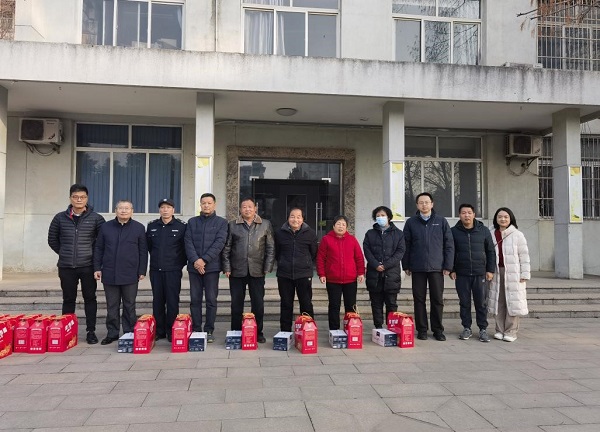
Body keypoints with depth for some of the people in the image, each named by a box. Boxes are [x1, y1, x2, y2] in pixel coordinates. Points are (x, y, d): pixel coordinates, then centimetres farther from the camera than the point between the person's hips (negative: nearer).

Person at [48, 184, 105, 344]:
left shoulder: (96, 218, -1)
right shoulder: (60, 218, 4)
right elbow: (52, 240, 13)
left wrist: (94, 255, 1)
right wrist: (65, 253, 9)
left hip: (88, 266, -1)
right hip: (66, 267, 2)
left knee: (90, 299, 5)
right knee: (68, 300, 10)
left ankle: (91, 331, 14)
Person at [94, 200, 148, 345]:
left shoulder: (139, 228, 2)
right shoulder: (106, 227, 7)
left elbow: (143, 251, 2)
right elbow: (98, 249, 10)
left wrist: (142, 271, -2)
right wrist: (97, 268, 4)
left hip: (130, 275, -2)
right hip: (109, 274, 2)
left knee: (129, 306, 7)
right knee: (112, 306, 9)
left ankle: (129, 333, 15)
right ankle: (112, 333, 20)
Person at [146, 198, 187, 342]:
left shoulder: (181, 226, -3)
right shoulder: (152, 226, 8)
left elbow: (186, 246, 2)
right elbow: (148, 245, 19)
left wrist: (181, 262, 2)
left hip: (173, 270, -3)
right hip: (155, 270, 4)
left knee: (172, 301, -1)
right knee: (157, 301, 9)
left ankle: (171, 331, 8)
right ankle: (159, 331, 18)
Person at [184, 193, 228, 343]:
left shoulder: (221, 222, 5)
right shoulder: (192, 222, 12)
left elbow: (219, 243, -7)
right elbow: (188, 242, 2)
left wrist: (204, 260, -15)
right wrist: (195, 260, -13)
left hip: (212, 267, -2)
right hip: (194, 267, 2)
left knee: (211, 300, 1)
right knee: (195, 299, 6)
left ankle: (209, 331, 10)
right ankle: (196, 330, 14)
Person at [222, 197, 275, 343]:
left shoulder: (265, 225, 5)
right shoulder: (232, 225, 6)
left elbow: (270, 248, 4)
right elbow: (226, 248, 5)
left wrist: (267, 268, -2)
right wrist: (227, 268, -2)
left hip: (257, 271, 0)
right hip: (237, 271, 0)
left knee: (258, 304, 5)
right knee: (236, 304, 7)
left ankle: (258, 332, 18)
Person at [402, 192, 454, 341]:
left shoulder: (441, 222, 4)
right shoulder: (411, 222, 5)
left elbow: (449, 245, 3)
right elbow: (406, 245, 4)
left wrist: (448, 266, -3)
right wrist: (406, 266, 0)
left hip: (437, 267, 0)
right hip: (417, 268, 0)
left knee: (437, 300, 5)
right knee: (419, 300, 5)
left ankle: (438, 329, 17)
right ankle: (421, 329, 15)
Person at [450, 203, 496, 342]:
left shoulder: (484, 230, 3)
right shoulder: (454, 232, 2)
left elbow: (491, 251, 6)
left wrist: (490, 270, 1)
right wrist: (451, 270, -1)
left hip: (480, 274, 0)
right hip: (461, 274, 0)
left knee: (481, 303, 4)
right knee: (464, 303, 7)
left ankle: (483, 329, 15)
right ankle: (466, 328, 18)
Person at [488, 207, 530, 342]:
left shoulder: (517, 235, 0)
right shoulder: (492, 235, 10)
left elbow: (524, 255, -1)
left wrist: (524, 274, -6)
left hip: (513, 274, -3)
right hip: (497, 273, 3)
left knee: (512, 302, -1)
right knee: (498, 302, 6)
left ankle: (511, 332, 7)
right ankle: (500, 330, 15)